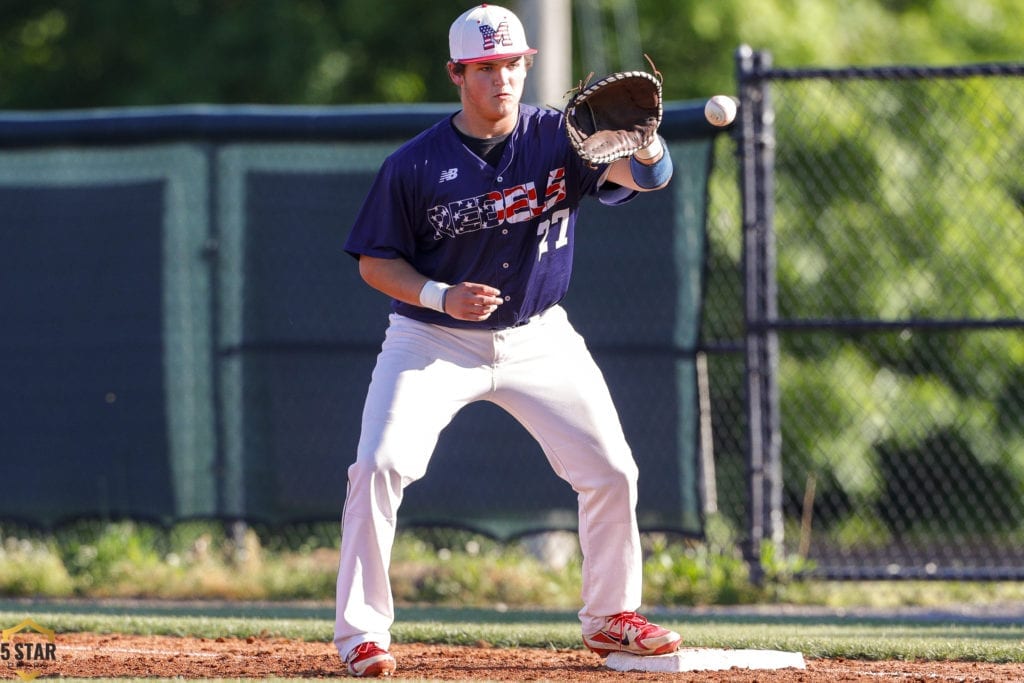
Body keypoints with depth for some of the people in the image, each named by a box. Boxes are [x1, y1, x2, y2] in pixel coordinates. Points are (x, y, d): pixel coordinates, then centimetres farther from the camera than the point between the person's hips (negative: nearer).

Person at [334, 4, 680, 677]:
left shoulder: (559, 139, -8)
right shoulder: (415, 165, -11)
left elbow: (644, 174, -23)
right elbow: (376, 262, -5)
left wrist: (643, 145, -48)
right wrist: (440, 296, -23)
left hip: (537, 338, 2)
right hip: (434, 340, -2)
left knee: (612, 471, -2)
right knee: (379, 465, -19)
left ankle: (610, 617, 19)